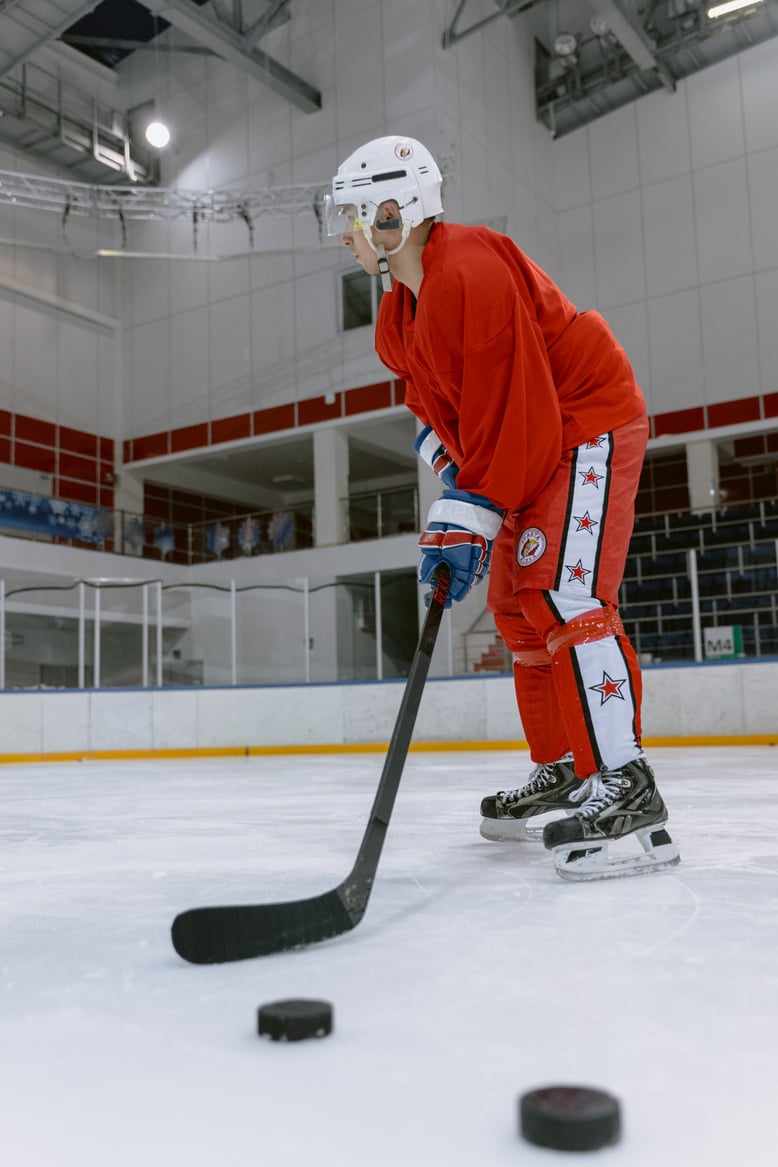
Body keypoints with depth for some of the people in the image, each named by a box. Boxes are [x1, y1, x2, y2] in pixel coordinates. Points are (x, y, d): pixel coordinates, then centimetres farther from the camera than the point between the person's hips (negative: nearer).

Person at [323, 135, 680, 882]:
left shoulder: (472, 272, -24)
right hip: (534, 449, 10)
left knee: (562, 593, -24)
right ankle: (559, 774, 19)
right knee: (517, 606, 10)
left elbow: (511, 410, -28)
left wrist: (470, 517, -27)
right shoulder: (397, 320, 8)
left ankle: (623, 789, -24)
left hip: (589, 426, -10)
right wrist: (456, 481, -2)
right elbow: (438, 401, 15)